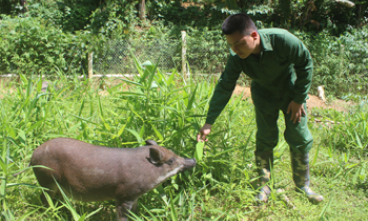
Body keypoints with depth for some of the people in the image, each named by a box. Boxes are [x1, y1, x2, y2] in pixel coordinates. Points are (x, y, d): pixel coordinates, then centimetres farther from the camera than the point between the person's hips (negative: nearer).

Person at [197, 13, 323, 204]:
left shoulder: (282, 40, -36)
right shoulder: (236, 57, -26)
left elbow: (305, 63, -19)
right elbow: (224, 87, -18)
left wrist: (299, 99, -15)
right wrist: (209, 123, -21)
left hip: (291, 91, -1)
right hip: (264, 94, 2)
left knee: (300, 139, 2)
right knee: (265, 140, 1)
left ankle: (303, 185, 21)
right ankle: (263, 186, 19)